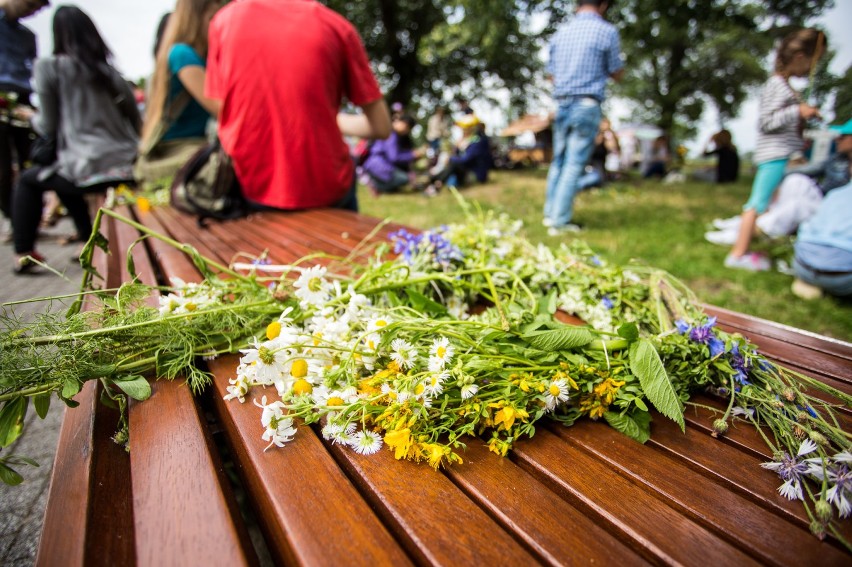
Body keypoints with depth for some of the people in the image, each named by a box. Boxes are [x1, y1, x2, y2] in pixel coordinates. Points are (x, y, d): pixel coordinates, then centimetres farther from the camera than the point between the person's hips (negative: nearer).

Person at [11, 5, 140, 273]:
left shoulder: (48, 67, 1)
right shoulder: (109, 72, 15)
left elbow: (49, 127, 5)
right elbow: (135, 121, 15)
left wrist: (33, 118, 25)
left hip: (90, 170, -5)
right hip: (127, 168, 6)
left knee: (28, 181, 23)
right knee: (64, 179, 35)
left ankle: (23, 253, 20)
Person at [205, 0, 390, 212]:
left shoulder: (225, 19, -1)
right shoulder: (337, 25, -7)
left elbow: (223, 113, 6)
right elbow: (381, 127, -6)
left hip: (249, 187, 2)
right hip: (323, 190, -2)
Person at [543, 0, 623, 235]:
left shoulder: (562, 32, 10)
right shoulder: (607, 31, -4)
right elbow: (617, 73, 4)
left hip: (562, 104, 5)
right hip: (587, 105, -5)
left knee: (558, 161, 13)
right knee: (574, 165, -5)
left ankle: (550, 213, 18)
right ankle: (560, 221, -5)